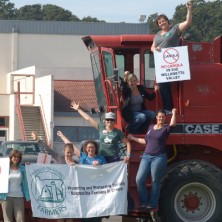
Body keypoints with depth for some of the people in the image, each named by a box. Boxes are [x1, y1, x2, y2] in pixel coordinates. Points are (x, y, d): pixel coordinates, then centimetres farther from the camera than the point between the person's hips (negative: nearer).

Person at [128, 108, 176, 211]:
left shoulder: (165, 129, 1)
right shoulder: (151, 127, 16)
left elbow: (173, 124, -21)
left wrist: (174, 114, -14)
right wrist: (133, 138, 29)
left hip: (159, 157, -5)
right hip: (146, 156, 5)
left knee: (155, 182, -1)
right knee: (139, 180, -4)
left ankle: (152, 204, 7)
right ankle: (144, 202, 8)